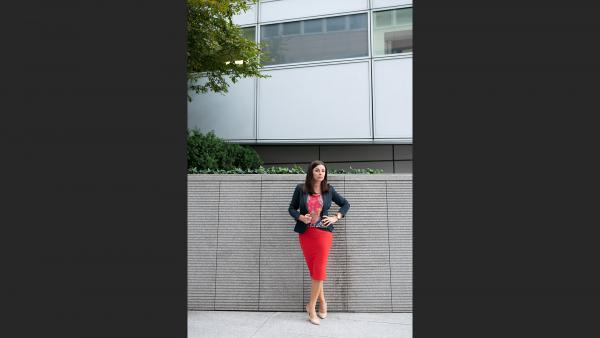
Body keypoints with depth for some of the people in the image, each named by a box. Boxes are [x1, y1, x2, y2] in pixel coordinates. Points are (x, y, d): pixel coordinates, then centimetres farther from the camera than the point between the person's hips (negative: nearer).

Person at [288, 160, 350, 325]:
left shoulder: (329, 189, 2)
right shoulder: (300, 188, 0)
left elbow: (345, 204, 13)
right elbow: (291, 208, 6)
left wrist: (336, 218, -1)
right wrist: (300, 217, -13)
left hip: (323, 233, -1)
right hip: (305, 233, 1)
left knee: (318, 270, -4)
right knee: (313, 270, 7)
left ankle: (311, 307, 7)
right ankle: (322, 302, 24)